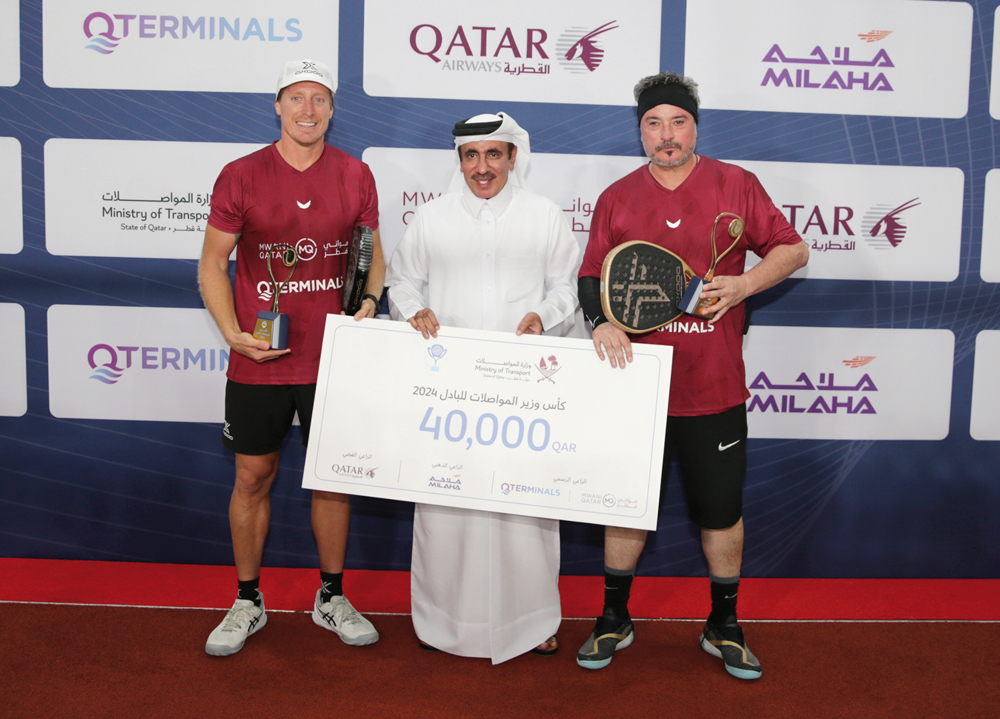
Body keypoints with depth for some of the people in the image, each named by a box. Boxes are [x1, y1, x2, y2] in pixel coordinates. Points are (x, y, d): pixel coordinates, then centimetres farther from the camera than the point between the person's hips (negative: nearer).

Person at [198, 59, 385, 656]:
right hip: (258, 360, -1)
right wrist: (233, 333, -12)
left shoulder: (356, 176, 3)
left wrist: (369, 302, -7)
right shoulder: (241, 176, -1)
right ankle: (248, 602, 26)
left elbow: (373, 253, 13)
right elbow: (213, 263, 2)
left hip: (335, 357, 1)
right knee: (254, 477, 9)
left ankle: (332, 598, 28)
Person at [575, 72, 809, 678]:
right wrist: (602, 320, -13)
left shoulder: (737, 185, 1)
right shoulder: (617, 198, 5)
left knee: (722, 511, 10)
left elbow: (792, 250, 4)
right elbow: (593, 276, 7)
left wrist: (743, 284, -13)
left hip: (714, 388, -1)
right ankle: (615, 619, 32)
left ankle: (724, 626, 32)